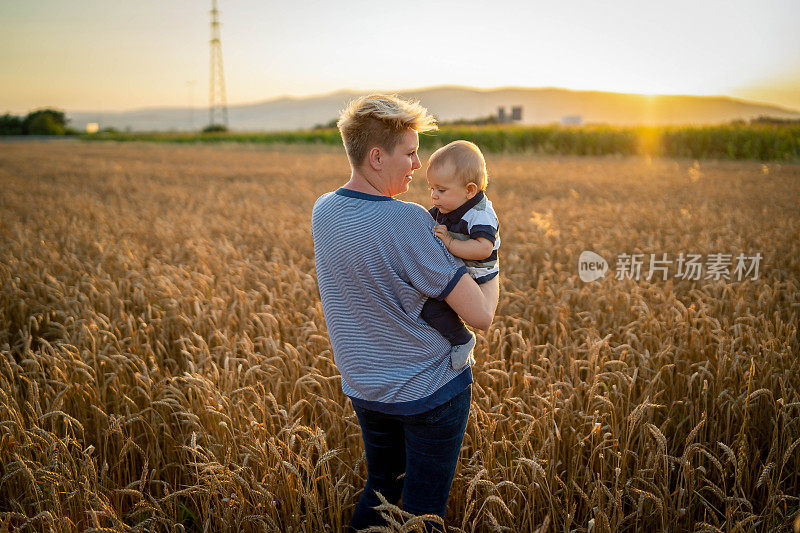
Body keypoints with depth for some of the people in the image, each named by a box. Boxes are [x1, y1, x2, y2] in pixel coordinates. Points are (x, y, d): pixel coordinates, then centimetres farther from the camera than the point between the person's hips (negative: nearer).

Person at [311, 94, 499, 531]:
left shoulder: (322, 212, -6)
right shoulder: (408, 221, -27)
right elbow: (481, 316, -23)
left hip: (363, 389, 7)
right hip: (429, 392, -6)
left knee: (381, 486, 27)